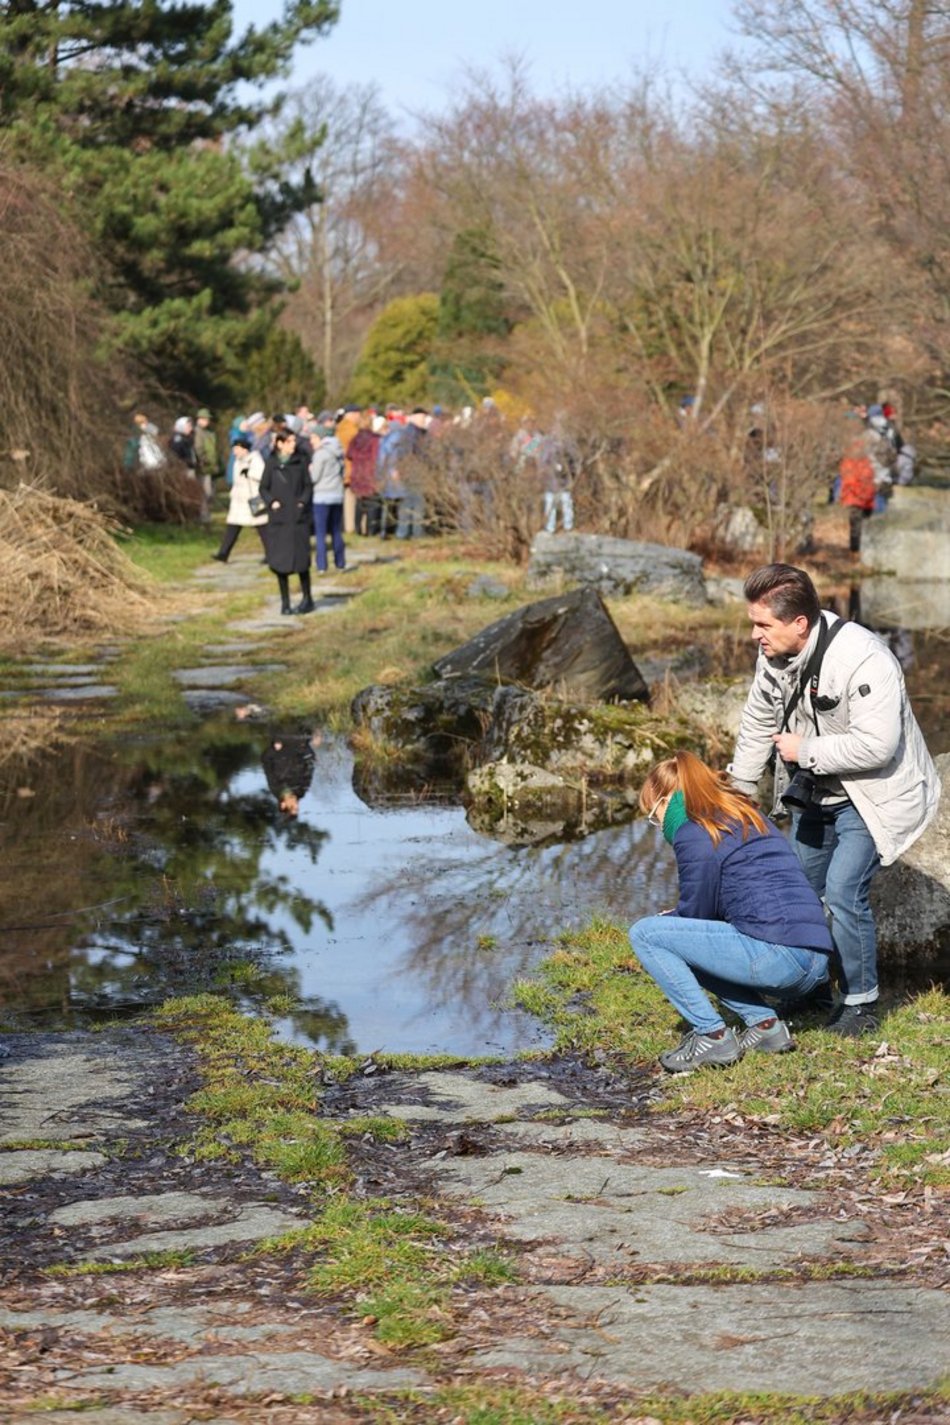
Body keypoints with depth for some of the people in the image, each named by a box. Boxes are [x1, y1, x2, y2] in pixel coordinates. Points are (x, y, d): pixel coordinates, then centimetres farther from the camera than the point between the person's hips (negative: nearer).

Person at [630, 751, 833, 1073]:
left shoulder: (693, 833, -2)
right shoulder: (751, 816, 24)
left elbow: (695, 911, 4)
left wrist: (669, 921, 24)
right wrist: (676, 919, 30)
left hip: (775, 955, -9)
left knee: (644, 934, 0)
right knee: (691, 945, 29)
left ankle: (712, 1036, -1)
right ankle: (764, 1023, 14)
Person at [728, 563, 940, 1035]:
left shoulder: (862, 660, -32)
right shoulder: (775, 654, -6)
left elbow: (875, 745, -36)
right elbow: (758, 725, 10)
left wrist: (804, 750, -26)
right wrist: (735, 791, 14)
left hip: (871, 796, -8)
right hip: (815, 794, 8)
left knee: (843, 893, -17)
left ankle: (860, 1003, -2)